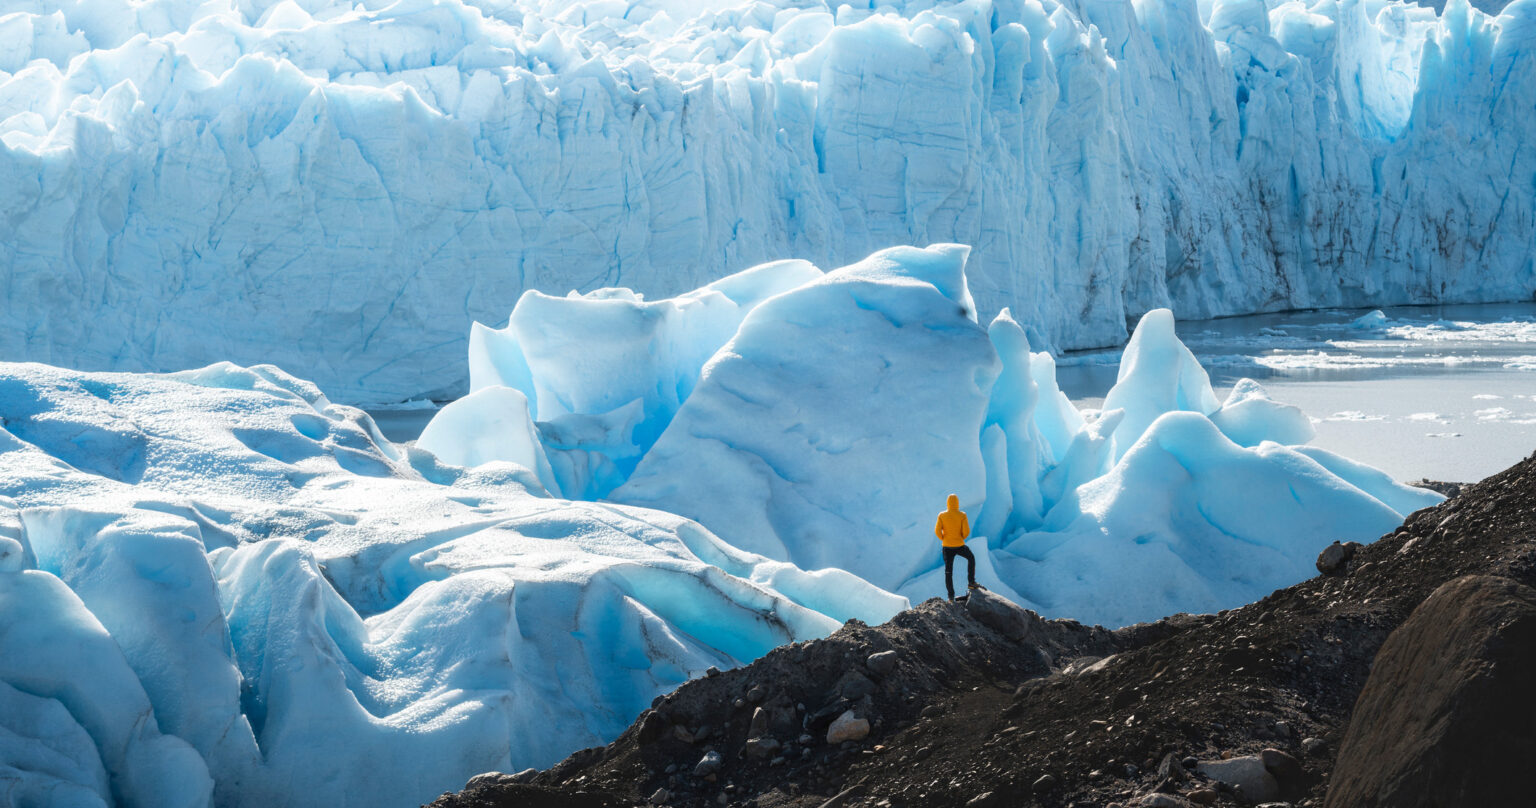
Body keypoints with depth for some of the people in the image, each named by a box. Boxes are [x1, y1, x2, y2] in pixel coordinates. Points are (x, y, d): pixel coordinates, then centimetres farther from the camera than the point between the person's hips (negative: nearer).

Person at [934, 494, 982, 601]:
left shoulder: (942, 516, -6)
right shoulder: (962, 515, -10)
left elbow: (937, 531, -11)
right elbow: (966, 531, -13)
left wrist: (943, 539, 6)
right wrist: (961, 538, 7)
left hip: (947, 547, 1)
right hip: (959, 546, -1)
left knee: (948, 571, 9)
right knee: (971, 558, 28)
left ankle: (951, 595, 8)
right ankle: (971, 582, 25)